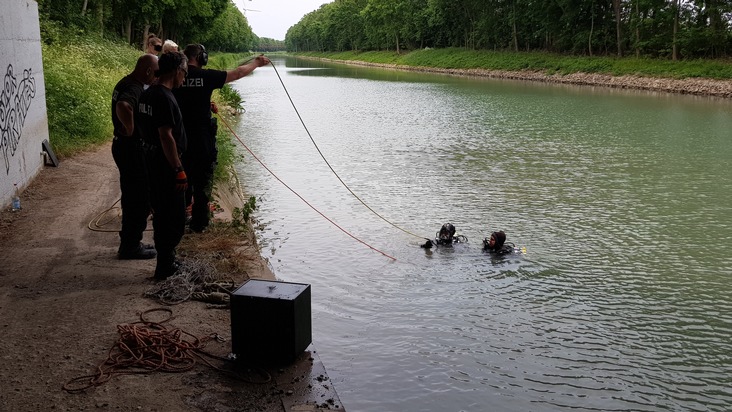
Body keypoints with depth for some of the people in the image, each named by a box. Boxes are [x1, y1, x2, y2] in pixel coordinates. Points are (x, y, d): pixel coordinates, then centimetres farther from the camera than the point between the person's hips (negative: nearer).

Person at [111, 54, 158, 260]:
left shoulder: (125, 83, 11)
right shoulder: (134, 89, -22)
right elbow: (123, 106, -44)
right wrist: (130, 129, -29)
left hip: (123, 146, 10)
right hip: (132, 148, -10)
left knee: (133, 198, 18)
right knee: (140, 200, -1)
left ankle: (130, 243, 28)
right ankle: (130, 246, 8)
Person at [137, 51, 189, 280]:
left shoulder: (147, 94, 11)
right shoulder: (165, 98, -19)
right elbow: (166, 136, -24)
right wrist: (179, 170, -21)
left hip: (152, 160, 10)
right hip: (166, 164, -10)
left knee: (161, 212, 18)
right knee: (174, 216, -1)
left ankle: (165, 258, 30)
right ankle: (165, 266, 4)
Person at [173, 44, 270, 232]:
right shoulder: (205, 76, -10)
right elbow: (238, 73, -2)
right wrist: (257, 63, 13)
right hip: (202, 138, -4)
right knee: (203, 181, 7)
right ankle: (199, 222, 12)